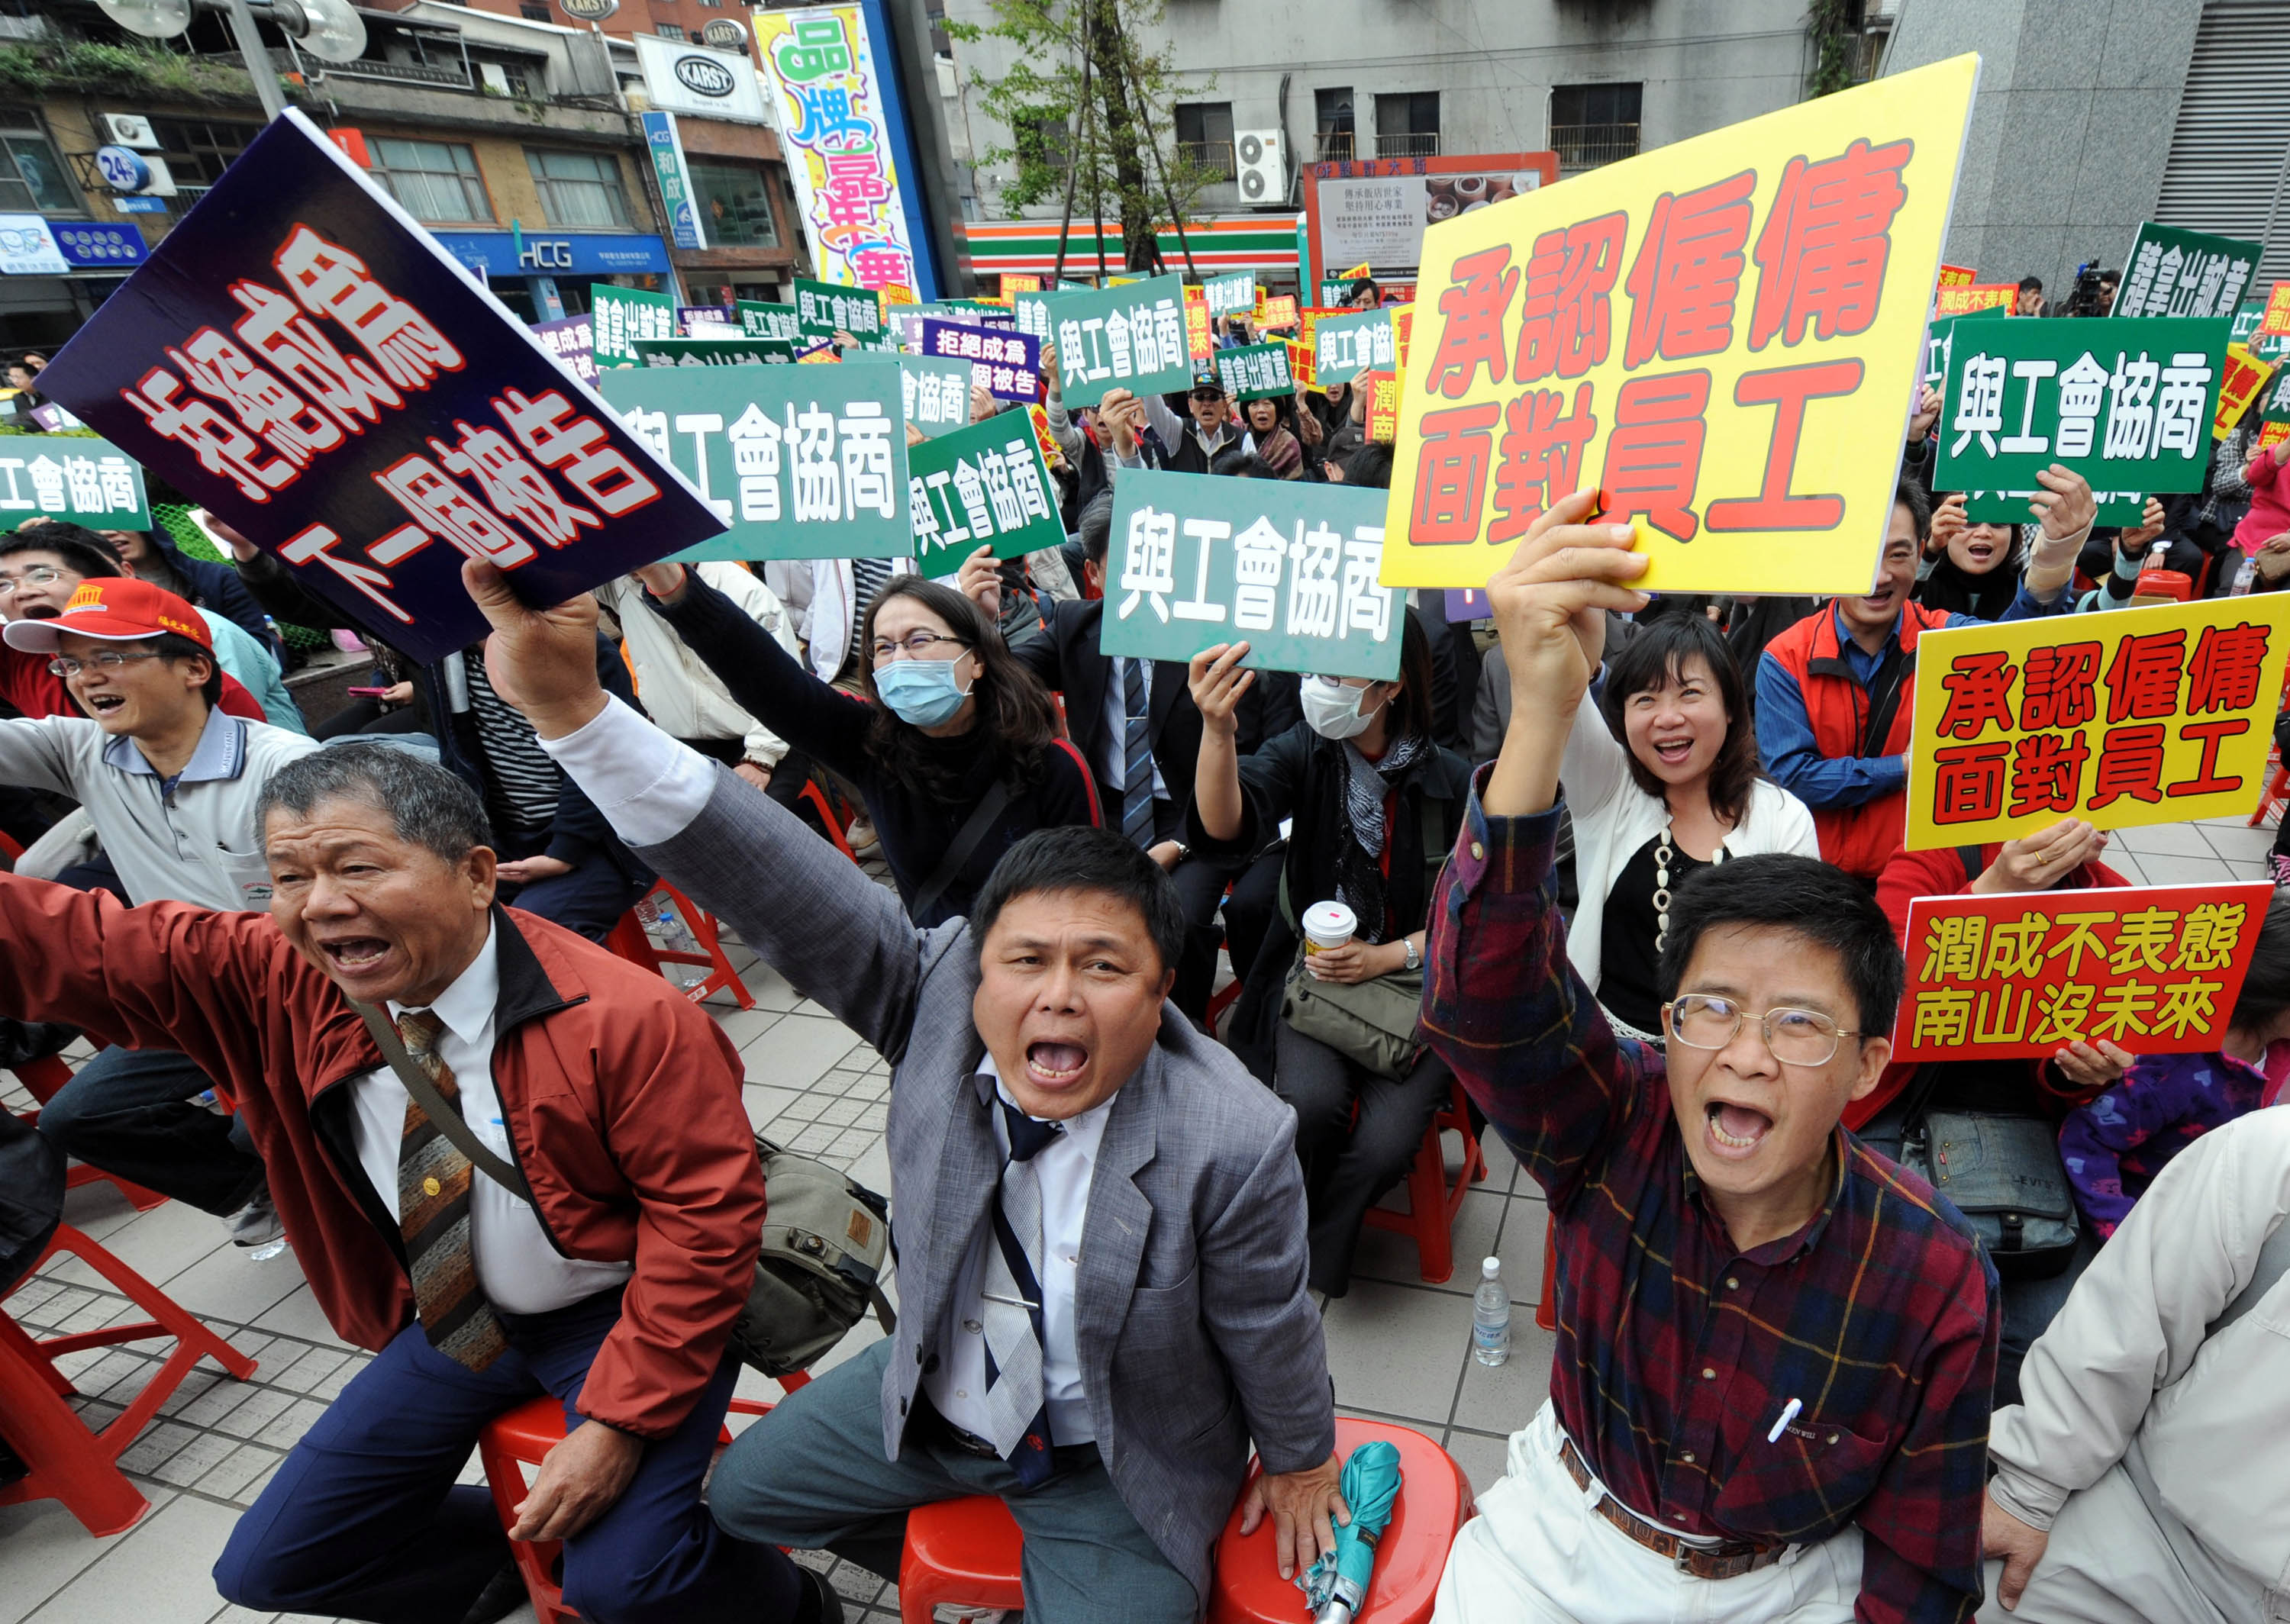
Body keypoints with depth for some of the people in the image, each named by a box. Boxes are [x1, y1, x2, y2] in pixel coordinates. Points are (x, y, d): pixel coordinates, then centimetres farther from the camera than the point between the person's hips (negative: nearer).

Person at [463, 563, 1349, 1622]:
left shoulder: (1230, 1143, -33)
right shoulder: (940, 995, -26)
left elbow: (1269, 1331, -17)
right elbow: (786, 893, -37)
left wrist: (1299, 1462, 2)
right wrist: (569, 704, -47)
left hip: (1115, 1467, -4)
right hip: (938, 1398, 4)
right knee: (745, 1490, 21)